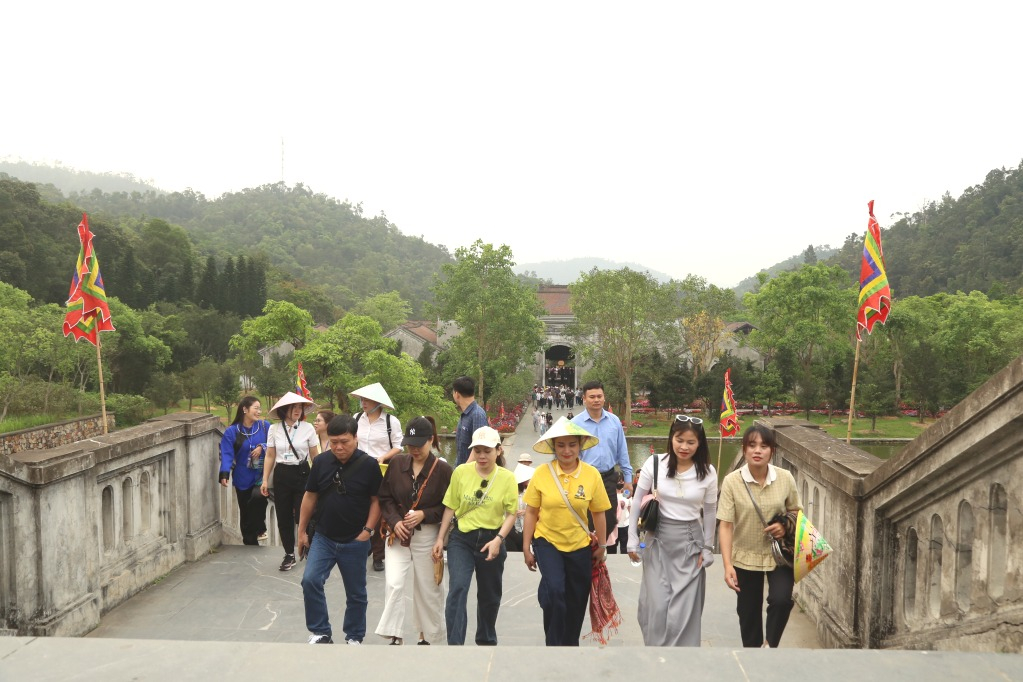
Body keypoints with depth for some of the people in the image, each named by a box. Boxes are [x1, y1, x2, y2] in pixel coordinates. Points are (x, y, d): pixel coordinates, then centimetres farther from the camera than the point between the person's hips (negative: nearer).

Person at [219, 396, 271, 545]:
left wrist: (262, 447, -15)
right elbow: (227, 454, -11)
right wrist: (224, 474, -25)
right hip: (243, 478, 1)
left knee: (257, 497, -28)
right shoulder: (232, 431, -3)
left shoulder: (265, 426, -1)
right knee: (245, 512, 8)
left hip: (261, 476, -1)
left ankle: (259, 529, -4)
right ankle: (250, 543, 24)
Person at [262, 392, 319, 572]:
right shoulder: (274, 429, 2)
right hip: (281, 475, 3)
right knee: (284, 517, 7)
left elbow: (315, 456, 1)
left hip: (302, 474, -2)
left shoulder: (308, 428, -3)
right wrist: (265, 480, 2)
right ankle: (289, 554, 20)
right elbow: (270, 456, 7)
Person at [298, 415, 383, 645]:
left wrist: (367, 530, -13)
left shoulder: (369, 465, -12)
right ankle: (321, 632, 8)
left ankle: (354, 637, 28)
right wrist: (302, 531, 9)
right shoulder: (321, 462, -3)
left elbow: (376, 500, -6)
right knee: (310, 581, -11)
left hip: (355, 542, -2)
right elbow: (310, 497, 6)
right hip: (323, 538, 2)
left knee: (356, 593, 9)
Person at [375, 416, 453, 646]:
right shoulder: (397, 463, -1)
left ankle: (426, 635, 32)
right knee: (393, 584, -9)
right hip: (398, 534, 2)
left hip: (428, 536, -2)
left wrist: (424, 514, -18)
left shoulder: (443, 470, -11)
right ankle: (395, 637, 3)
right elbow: (385, 498, 5)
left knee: (428, 588, 11)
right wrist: (395, 521, -11)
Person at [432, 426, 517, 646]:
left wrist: (498, 539, -18)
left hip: (491, 540, 1)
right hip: (461, 539, 0)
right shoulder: (461, 472, -5)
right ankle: (455, 643, -11)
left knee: (489, 595, 16)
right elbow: (451, 507, 2)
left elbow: (511, 513, -5)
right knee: (457, 589, -17)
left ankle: (486, 640, 39)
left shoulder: (507, 477, -7)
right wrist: (440, 538, 2)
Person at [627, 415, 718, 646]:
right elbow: (638, 503, -2)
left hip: (690, 542, 1)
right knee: (657, 604, 1)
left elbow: (710, 513, 4)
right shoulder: (654, 463, -10)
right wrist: (632, 540, -2)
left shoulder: (708, 472, -6)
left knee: (685, 607, 4)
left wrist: (707, 549, 6)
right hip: (658, 540, -1)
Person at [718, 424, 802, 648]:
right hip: (745, 556, 0)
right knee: (748, 611, 11)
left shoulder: (785, 478, -10)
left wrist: (786, 526, -15)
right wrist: (727, 566, -22)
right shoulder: (732, 481, -16)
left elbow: (796, 511, 7)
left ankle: (770, 643, 11)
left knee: (781, 600, -17)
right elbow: (726, 525, -16)